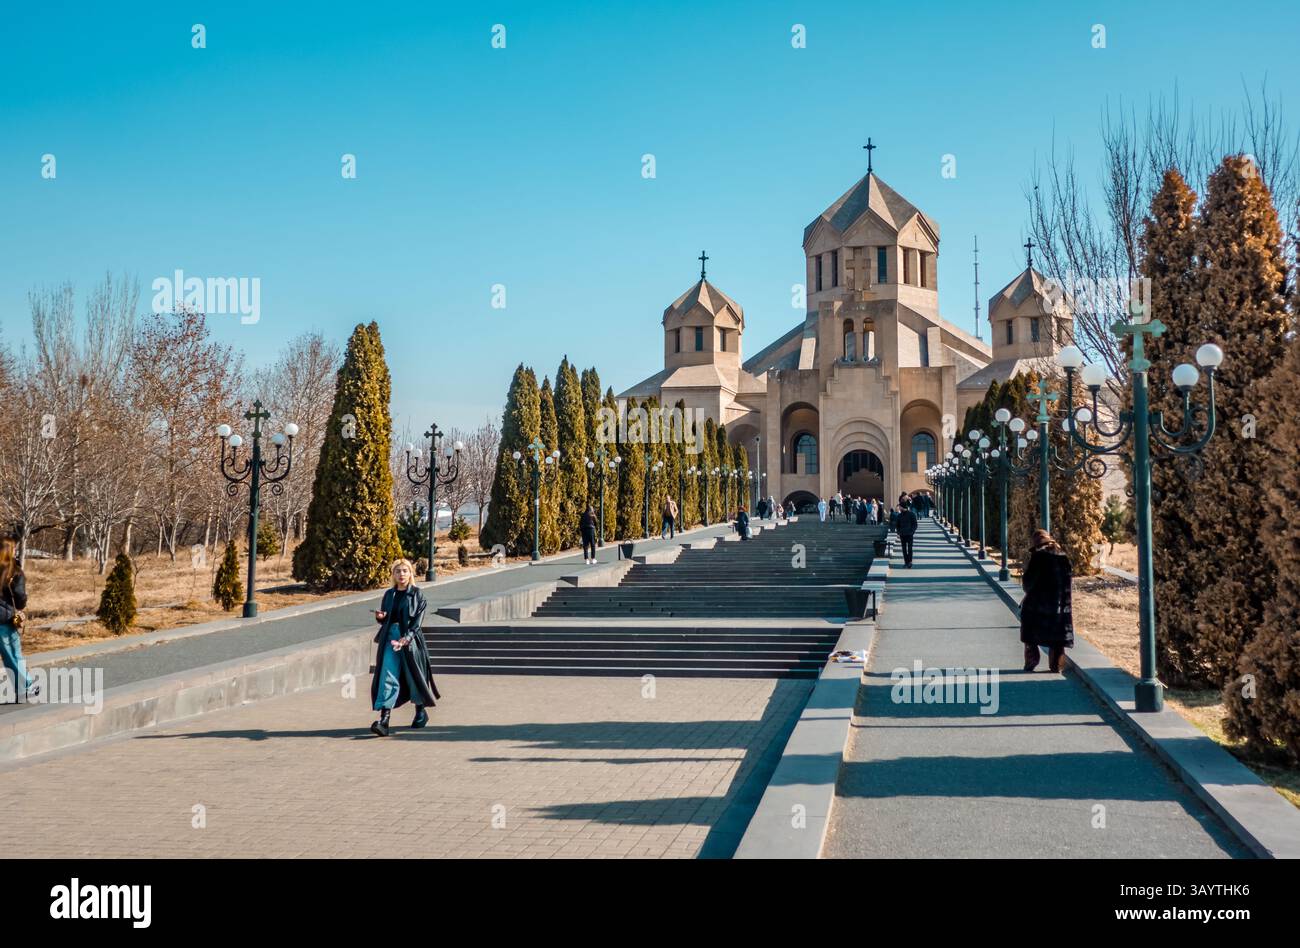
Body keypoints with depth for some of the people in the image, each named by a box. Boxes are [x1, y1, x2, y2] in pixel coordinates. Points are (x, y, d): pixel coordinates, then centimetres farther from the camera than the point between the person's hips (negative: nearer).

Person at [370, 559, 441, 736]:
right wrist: (380, 617, -5)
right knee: (388, 677, -10)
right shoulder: (389, 594, 12)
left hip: (410, 640, -3)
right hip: (390, 638, 3)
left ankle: (421, 712, 31)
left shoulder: (417, 594, 0)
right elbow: (385, 620, 18)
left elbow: (417, 620, -9)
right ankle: (384, 719, -18)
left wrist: (406, 638, -21)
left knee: (413, 675, 8)